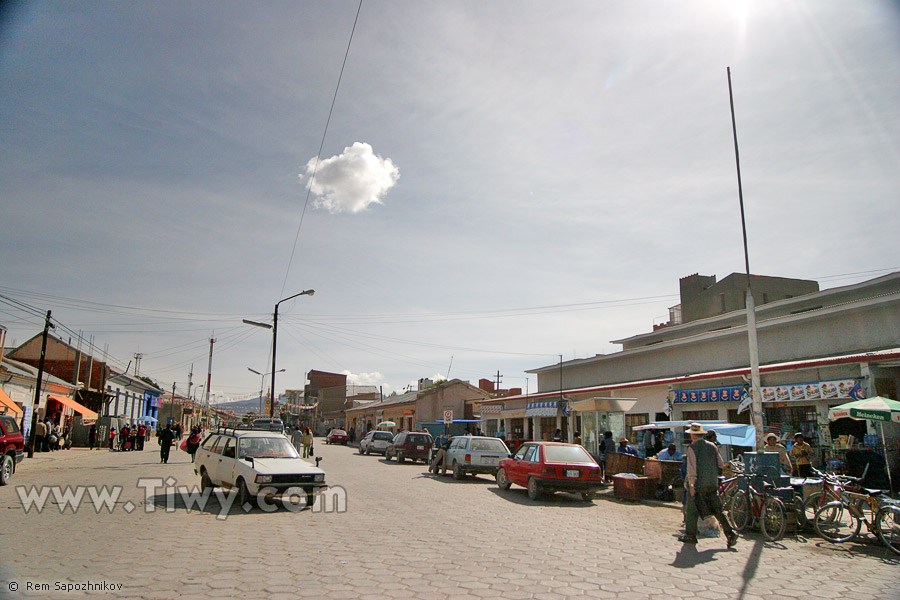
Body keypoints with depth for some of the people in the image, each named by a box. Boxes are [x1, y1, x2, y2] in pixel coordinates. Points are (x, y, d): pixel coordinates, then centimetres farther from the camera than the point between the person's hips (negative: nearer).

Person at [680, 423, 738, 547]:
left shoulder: (692, 448, -9)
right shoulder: (712, 446, 9)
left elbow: (691, 467, -16)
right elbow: (721, 465, 13)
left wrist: (691, 485, -16)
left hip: (698, 484, -5)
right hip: (712, 484, 5)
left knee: (692, 509, 6)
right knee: (717, 510, 10)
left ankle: (690, 536, 12)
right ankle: (730, 533, 1)